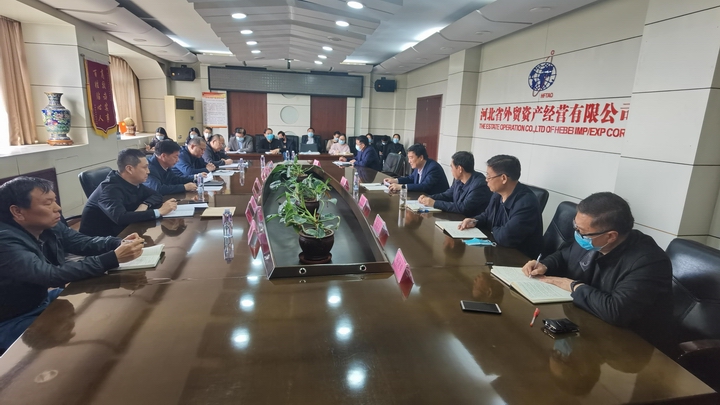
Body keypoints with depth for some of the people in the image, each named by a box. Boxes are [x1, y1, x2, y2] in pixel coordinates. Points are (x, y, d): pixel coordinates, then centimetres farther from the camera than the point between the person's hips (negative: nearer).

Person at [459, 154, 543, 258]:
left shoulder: (527, 203, -26)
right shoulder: (498, 194, 1)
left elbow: (504, 238, -31)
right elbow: (487, 216, 19)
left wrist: (494, 229, -10)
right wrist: (474, 221, -2)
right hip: (498, 249, 7)